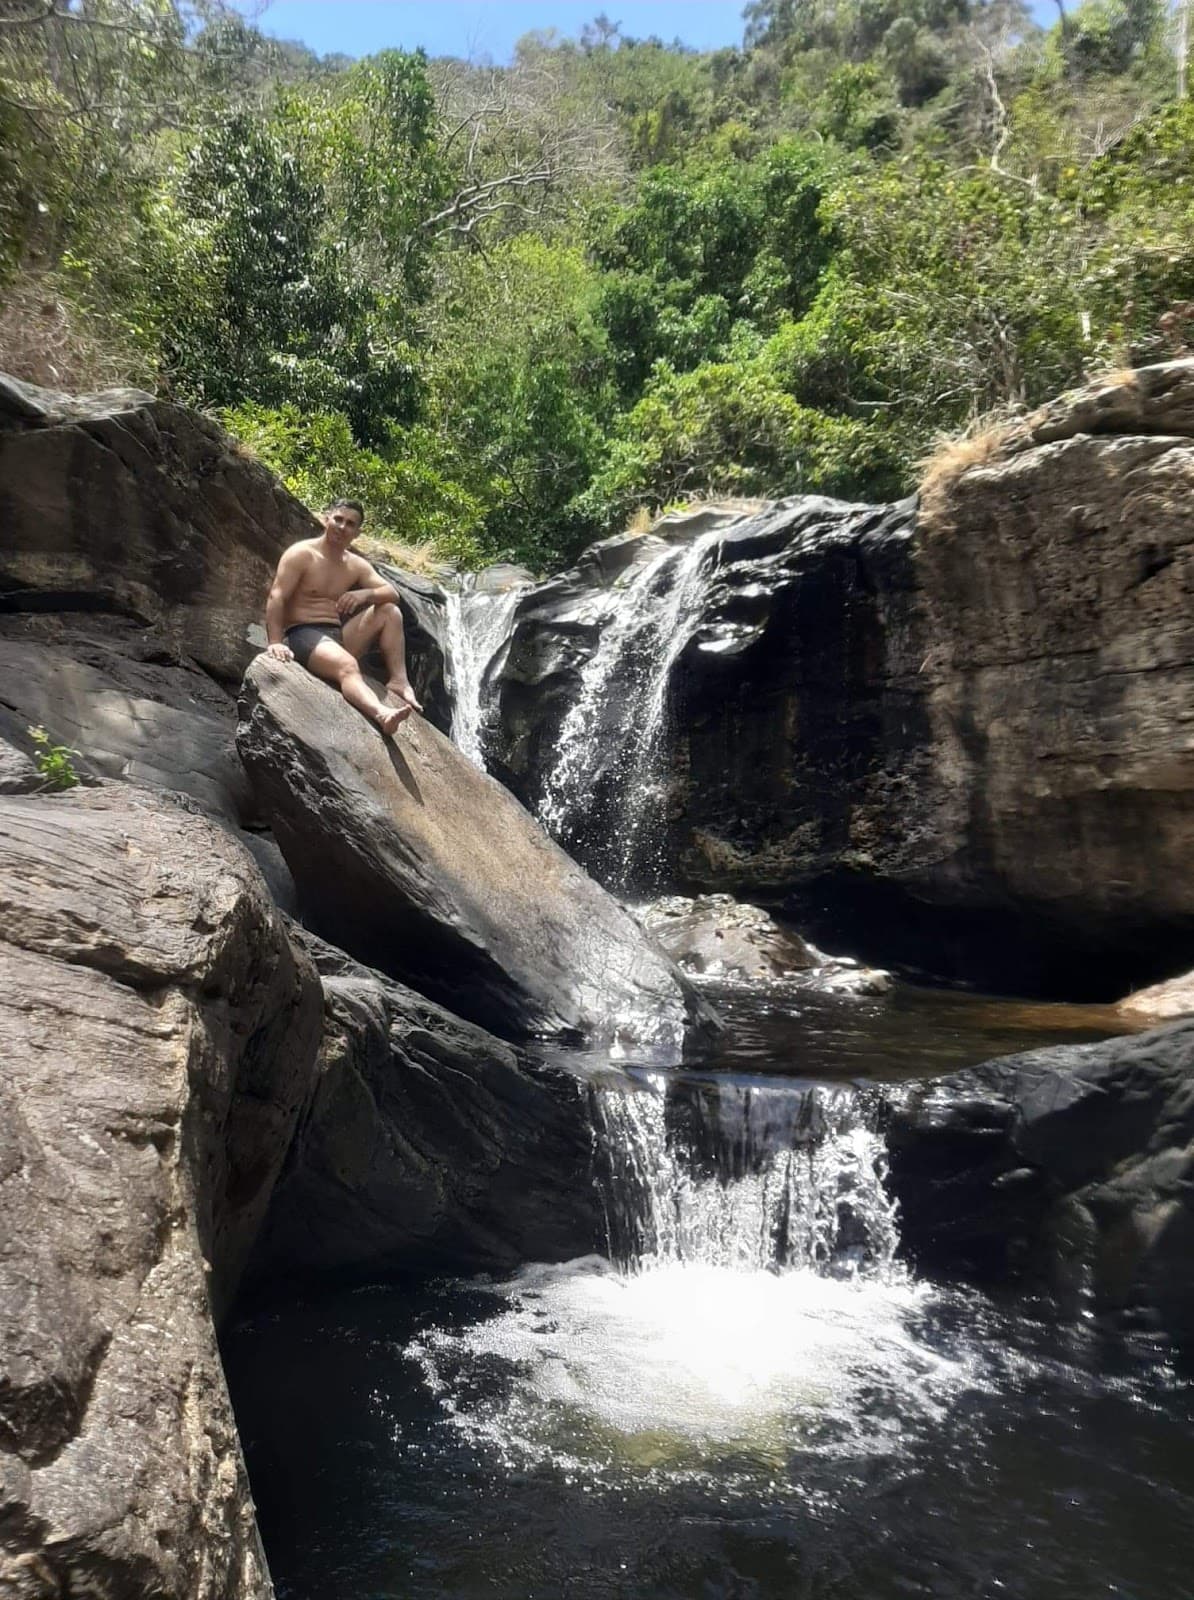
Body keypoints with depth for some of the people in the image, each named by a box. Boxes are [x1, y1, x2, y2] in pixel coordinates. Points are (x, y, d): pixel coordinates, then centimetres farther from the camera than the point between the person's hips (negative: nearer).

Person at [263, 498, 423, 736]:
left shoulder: (357, 565, 13)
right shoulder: (301, 554, -5)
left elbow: (392, 594, 3)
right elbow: (276, 598, -15)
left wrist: (364, 594, -20)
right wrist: (275, 642, -29)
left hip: (338, 634, 7)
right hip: (303, 635, -7)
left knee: (390, 611, -6)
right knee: (348, 665, -37)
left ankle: (398, 680, -17)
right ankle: (381, 714, -65)